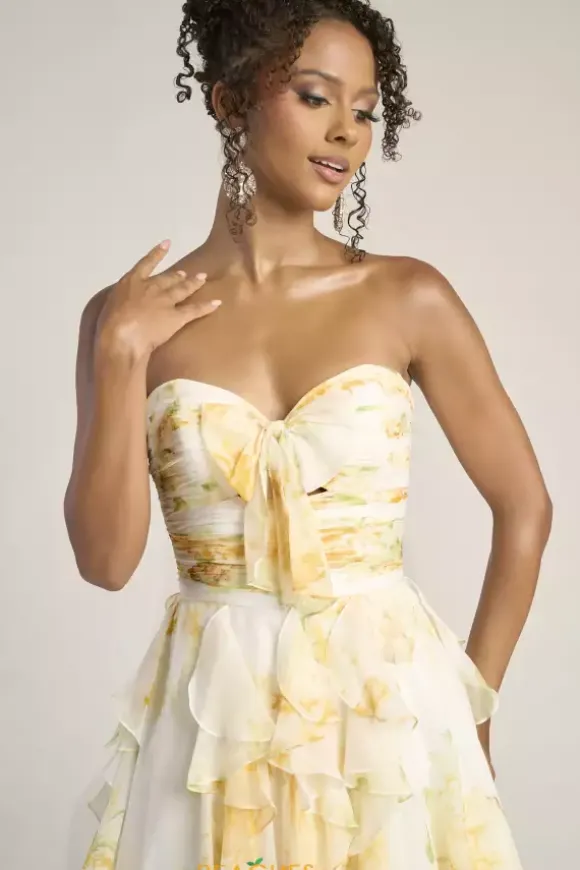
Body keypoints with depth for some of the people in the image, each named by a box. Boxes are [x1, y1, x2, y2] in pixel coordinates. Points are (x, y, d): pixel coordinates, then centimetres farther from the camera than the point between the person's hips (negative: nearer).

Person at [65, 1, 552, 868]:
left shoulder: (408, 297, -5)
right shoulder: (126, 316, -2)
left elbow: (524, 506, 2)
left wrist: (470, 706, 4)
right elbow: (106, 557, -6)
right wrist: (121, 359, -13)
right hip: (215, 715, 1)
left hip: (390, 703, 0)